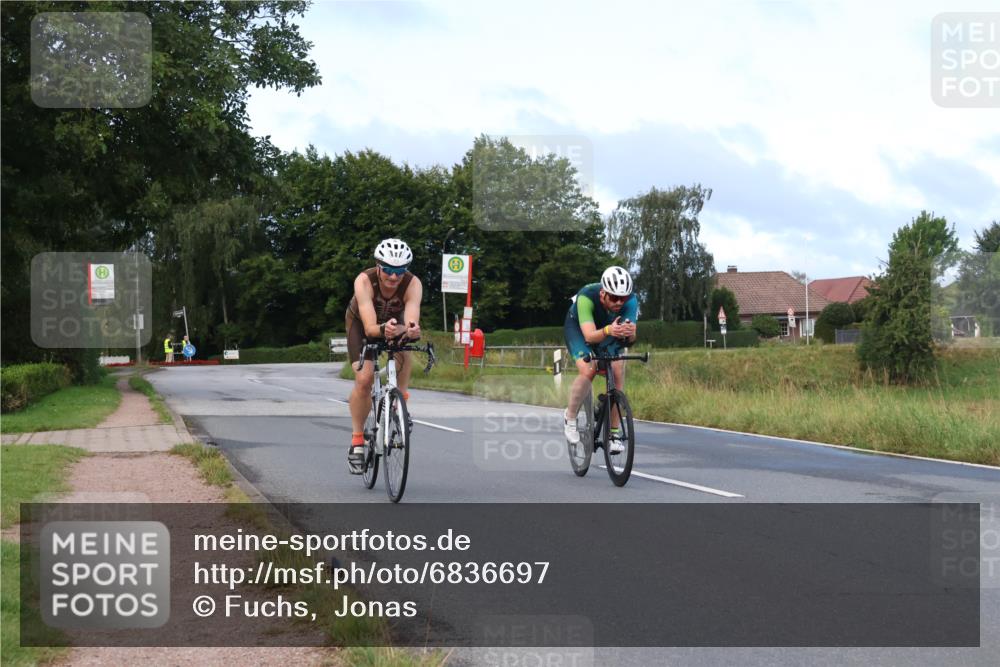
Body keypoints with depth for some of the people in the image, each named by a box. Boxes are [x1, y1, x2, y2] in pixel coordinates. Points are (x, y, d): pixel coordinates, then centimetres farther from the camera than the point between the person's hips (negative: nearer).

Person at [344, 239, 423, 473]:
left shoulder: (413, 284, -33)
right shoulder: (364, 281, -37)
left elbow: (412, 321, -46)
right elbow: (370, 327, -45)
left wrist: (411, 330, -69)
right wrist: (383, 330, -66)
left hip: (395, 323, 2)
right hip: (362, 323, -2)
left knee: (405, 357, -28)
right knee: (364, 379, -19)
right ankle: (357, 442, -6)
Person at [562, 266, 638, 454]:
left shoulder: (630, 300, -31)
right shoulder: (586, 297, -39)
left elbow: (630, 339, -37)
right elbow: (589, 335, -47)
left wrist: (629, 333, -60)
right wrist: (608, 331, -67)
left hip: (607, 328, 3)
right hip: (578, 327, -3)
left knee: (618, 372, -17)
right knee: (588, 371, -28)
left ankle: (614, 434, -7)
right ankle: (570, 417, -2)